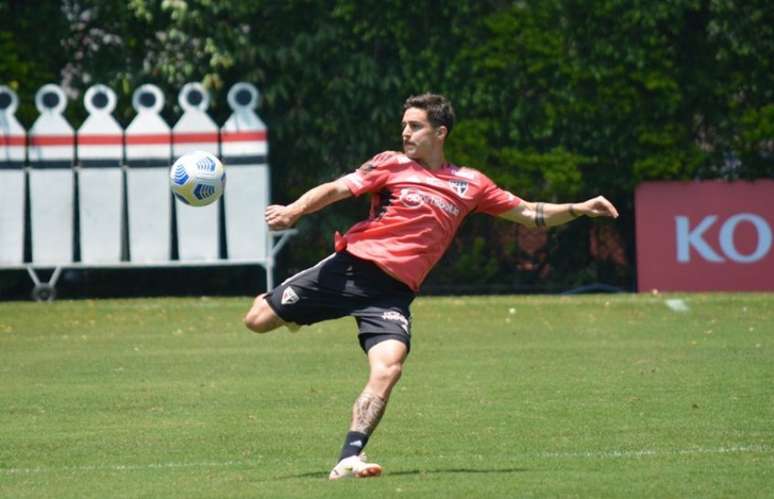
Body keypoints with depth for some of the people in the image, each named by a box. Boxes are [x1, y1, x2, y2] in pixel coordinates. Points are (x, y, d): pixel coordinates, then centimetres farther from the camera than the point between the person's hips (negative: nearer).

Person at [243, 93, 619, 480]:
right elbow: (336, 189, -3)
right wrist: (293, 210, -21)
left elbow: (529, 214, 18)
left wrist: (579, 209, 6)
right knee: (257, 320, -3)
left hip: (392, 291, 0)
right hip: (350, 267, 0)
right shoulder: (390, 164, 5)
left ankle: (349, 459, -23)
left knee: (388, 369, -25)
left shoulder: (470, 184, 11)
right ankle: (278, 302, 35)